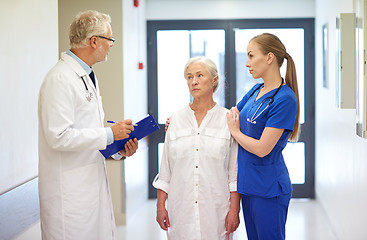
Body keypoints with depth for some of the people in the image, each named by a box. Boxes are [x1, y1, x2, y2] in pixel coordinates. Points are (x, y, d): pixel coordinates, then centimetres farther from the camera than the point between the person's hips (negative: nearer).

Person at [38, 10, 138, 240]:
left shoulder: (88, 77, 16)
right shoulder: (60, 79, -16)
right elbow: (59, 137, -24)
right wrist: (110, 134, -17)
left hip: (94, 183, 9)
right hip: (69, 191, -9)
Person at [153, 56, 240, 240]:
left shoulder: (228, 119, 0)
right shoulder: (176, 119, 6)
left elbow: (235, 171, -1)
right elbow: (165, 169, 8)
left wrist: (234, 210, -6)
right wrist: (160, 205, 4)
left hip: (216, 209, -2)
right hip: (181, 209, 2)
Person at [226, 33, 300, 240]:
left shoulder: (285, 99, -19)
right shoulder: (255, 91, 7)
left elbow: (262, 148, -22)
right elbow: (229, 118, 17)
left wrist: (236, 132, -5)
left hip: (268, 189, -8)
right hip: (248, 184, 8)